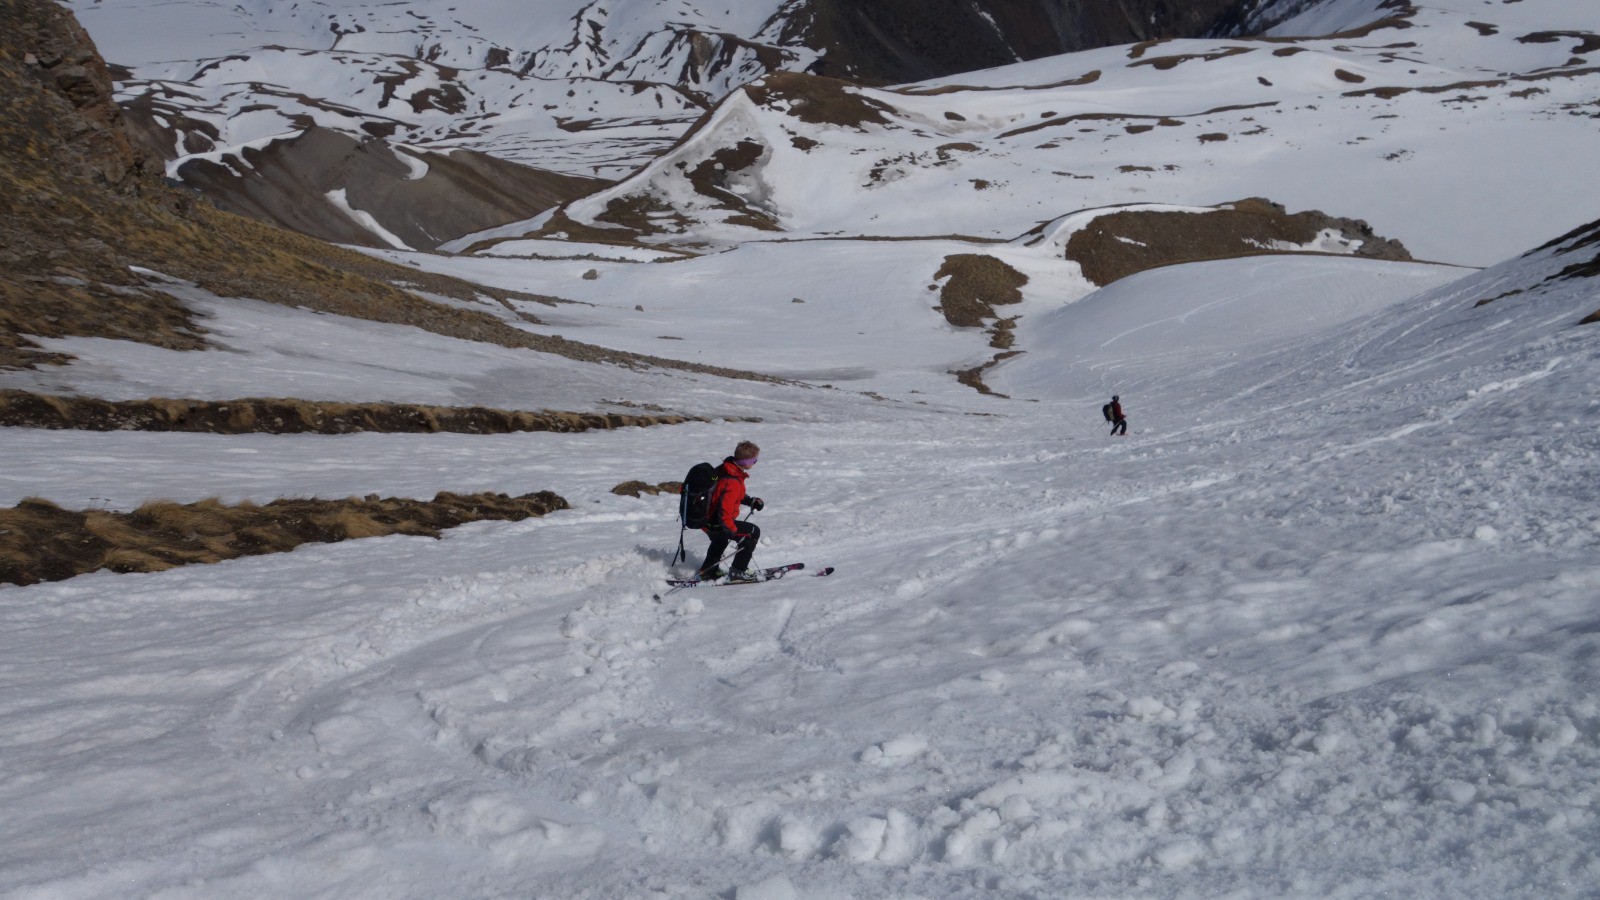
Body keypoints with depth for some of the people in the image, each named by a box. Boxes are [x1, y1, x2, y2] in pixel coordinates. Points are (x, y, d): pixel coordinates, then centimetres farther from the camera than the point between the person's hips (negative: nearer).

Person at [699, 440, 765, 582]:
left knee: (720, 539, 39)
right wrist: (733, 530, -24)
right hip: (715, 524, -10)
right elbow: (724, 510, -34)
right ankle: (738, 571, 4)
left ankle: (708, 570, 48)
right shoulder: (732, 482, -30)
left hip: (705, 519, 10)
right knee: (753, 533, -1)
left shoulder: (724, 469, 1)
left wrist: (750, 501, 13)